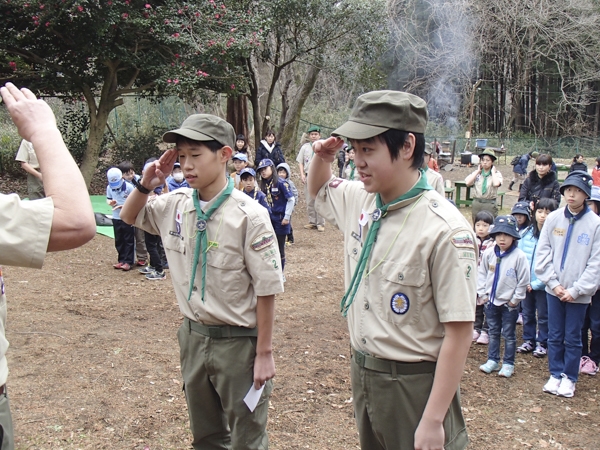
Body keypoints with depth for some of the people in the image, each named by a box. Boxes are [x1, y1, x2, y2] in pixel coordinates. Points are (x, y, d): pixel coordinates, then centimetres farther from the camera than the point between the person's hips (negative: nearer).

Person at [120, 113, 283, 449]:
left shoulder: (249, 216, -19)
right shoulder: (175, 205, -2)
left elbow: (267, 290, -16)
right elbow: (129, 217, 17)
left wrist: (264, 353, -13)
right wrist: (146, 184, -3)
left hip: (239, 342, -6)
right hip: (193, 336, 6)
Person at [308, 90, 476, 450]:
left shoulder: (445, 230, -23)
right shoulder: (359, 199, -1)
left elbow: (459, 332, -22)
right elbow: (319, 190, 23)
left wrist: (433, 421, -20)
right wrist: (322, 157, 0)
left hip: (414, 384, -7)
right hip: (362, 373, 7)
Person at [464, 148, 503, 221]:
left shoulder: (497, 174, 0)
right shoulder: (476, 173, 9)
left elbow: (496, 184, -22)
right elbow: (467, 182, -9)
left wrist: (493, 171, -6)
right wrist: (477, 171, 0)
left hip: (490, 204, -3)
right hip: (476, 203, 3)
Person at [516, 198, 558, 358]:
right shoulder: (527, 233, -2)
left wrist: (535, 283, -17)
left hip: (543, 285, -4)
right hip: (526, 283, 4)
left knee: (543, 316, 12)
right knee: (527, 313, 17)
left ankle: (542, 343, 28)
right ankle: (528, 340, 33)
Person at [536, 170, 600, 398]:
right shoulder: (553, 218, -3)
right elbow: (543, 253, 1)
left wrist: (576, 290, -11)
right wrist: (554, 283, -6)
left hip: (578, 293, -2)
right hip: (554, 290, 2)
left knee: (572, 338, 9)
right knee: (555, 336, 12)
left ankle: (569, 379, 24)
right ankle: (556, 374, 27)